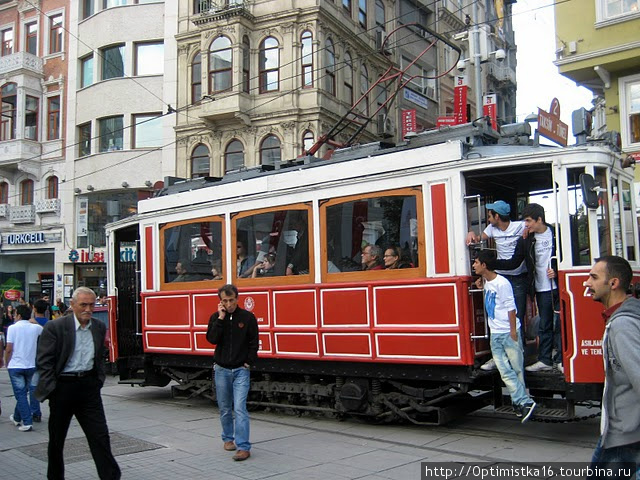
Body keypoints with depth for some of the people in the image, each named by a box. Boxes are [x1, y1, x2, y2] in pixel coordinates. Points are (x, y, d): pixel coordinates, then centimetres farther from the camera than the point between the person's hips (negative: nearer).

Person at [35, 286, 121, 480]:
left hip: (88, 386, 3)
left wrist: (99, 380, 10)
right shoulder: (55, 327, -9)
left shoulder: (99, 327, 6)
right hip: (63, 386, -3)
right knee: (57, 438, 13)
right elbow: (44, 361, -9)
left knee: (100, 435, -2)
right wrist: (51, 389, -12)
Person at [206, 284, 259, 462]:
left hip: (241, 370, -3)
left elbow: (254, 342, 0)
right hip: (221, 369, 3)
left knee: (240, 409, -11)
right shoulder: (216, 317, 1)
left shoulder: (248, 317, -4)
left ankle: (244, 447, -11)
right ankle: (228, 438, 32)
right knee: (225, 408, 13)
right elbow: (212, 339, -13)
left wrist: (249, 362, -6)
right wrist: (221, 318, -18)